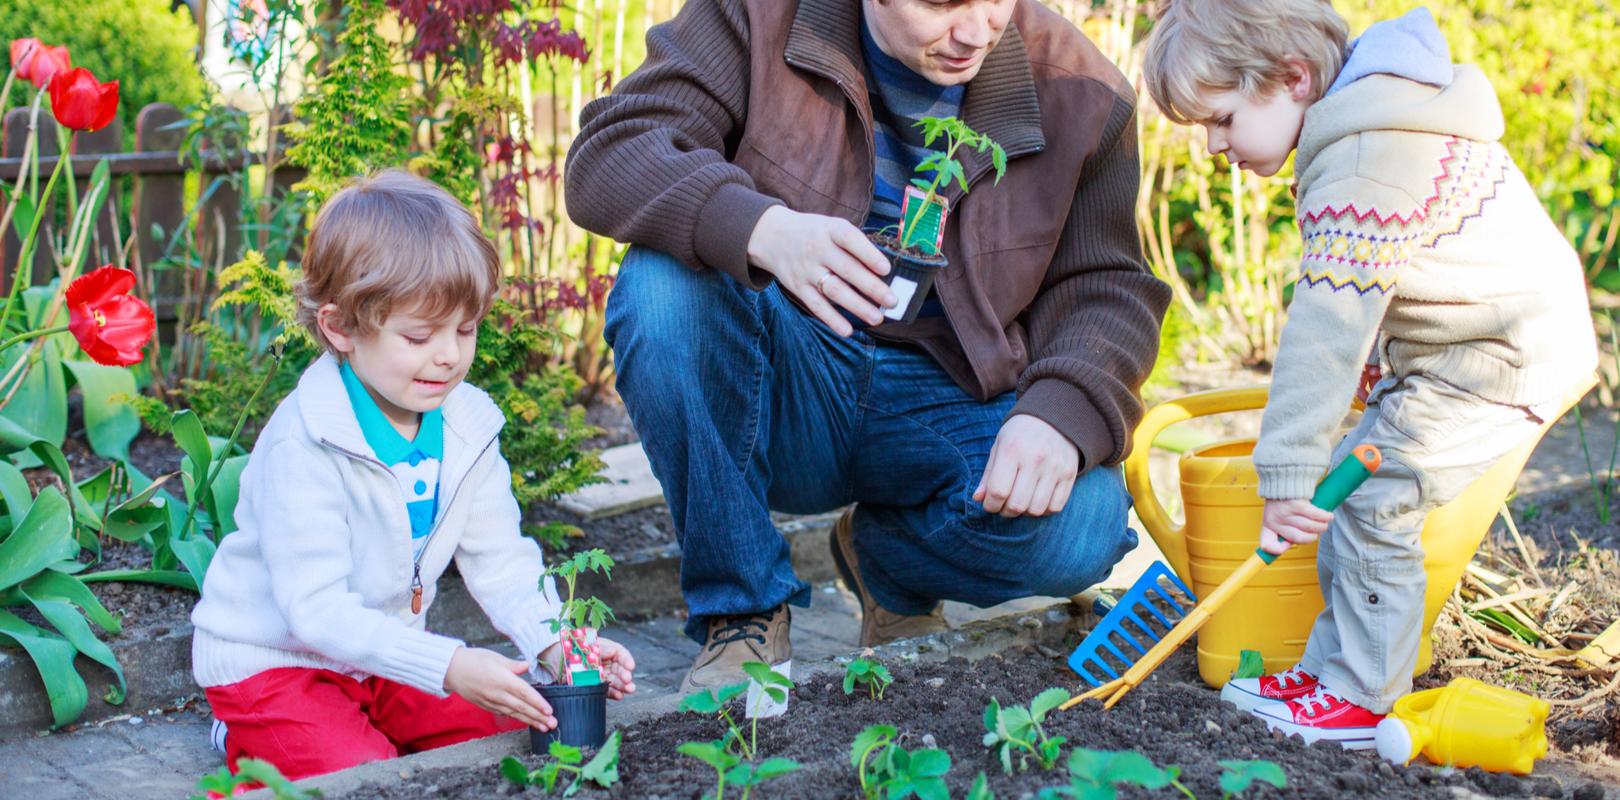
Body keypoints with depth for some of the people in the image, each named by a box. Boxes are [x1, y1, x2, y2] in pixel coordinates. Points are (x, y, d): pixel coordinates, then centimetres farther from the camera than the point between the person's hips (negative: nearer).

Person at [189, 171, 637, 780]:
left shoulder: (467, 426, -6)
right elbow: (316, 607, -31)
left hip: (387, 656, 6)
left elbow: (500, 559, -3)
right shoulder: (304, 444, -27)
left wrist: (553, 642, -24)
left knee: (520, 729, -4)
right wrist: (446, 665, -41)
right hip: (272, 660, -6)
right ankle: (252, 748, 3)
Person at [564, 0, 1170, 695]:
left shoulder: (1079, 92, -4)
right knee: (662, 284, -31)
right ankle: (743, 608, -12)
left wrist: (1061, 416, -26)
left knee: (1081, 530, -29)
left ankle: (885, 555, 9)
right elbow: (604, 156, -18)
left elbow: (1106, 287, -3)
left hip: (947, 404, 1)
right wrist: (760, 229, -38)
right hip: (782, 399, 0)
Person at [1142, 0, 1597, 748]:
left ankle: (1363, 699, 1)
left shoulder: (1365, 167, -28)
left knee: (1373, 504, -12)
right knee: (1345, 489, 9)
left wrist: (1287, 471, -29)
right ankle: (1333, 667, 17)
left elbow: (1328, 326, -31)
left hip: (1500, 359, -10)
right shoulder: (1365, 120, 6)